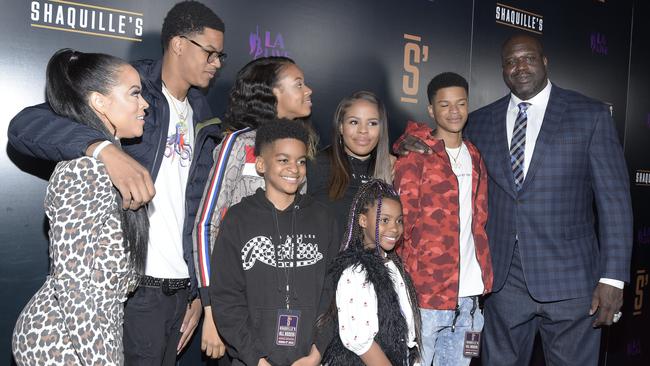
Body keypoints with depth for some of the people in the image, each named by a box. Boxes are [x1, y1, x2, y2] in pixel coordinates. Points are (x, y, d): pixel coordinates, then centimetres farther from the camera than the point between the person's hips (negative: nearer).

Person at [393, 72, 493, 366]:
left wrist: (482, 274, 13)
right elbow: (402, 219, -7)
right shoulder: (415, 154, -6)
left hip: (468, 294, 6)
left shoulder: (474, 157, 14)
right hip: (425, 291, -6)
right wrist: (405, 277, -8)